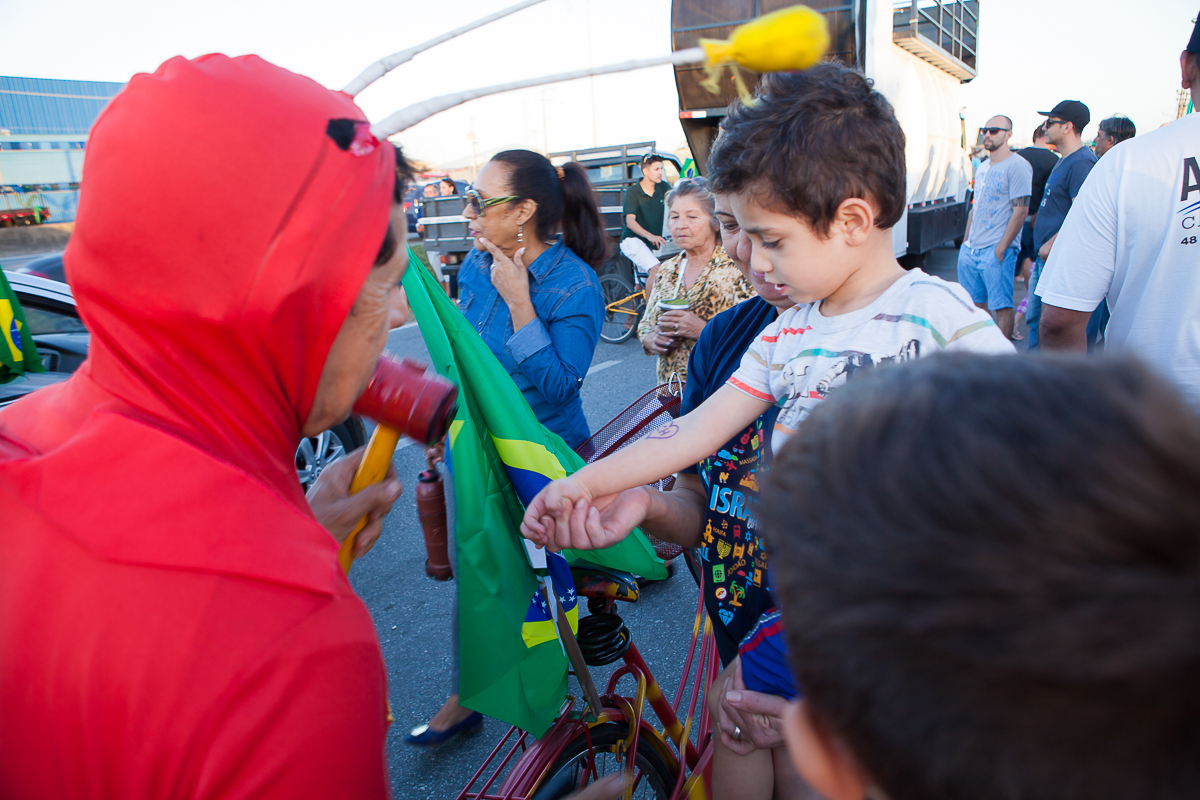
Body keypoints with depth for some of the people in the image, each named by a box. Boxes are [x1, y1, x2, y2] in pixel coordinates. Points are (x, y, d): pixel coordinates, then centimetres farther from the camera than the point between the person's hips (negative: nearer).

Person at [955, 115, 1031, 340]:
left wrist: (1001, 248, -18)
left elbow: (1020, 211, -14)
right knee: (975, 303, 14)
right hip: (971, 249, 8)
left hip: (996, 250, -8)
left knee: (1001, 307, -5)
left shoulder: (1017, 166, -8)